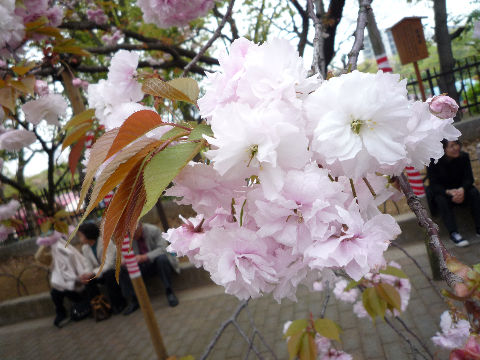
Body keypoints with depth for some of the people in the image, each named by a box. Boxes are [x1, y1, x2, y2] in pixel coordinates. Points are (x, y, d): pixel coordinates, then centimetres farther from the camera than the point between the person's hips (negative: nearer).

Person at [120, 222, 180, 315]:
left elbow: (162, 248, -24)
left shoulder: (153, 230, -16)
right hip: (143, 266, 4)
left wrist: (145, 257, -36)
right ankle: (133, 300, -8)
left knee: (161, 258, -37)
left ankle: (169, 292, -24)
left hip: (157, 261, -4)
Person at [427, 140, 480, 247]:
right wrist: (449, 192, -37)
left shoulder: (464, 156, -9)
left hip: (460, 189, 3)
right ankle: (453, 233, -38)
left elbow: (469, 178, -9)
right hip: (440, 191, -3)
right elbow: (434, 185, -18)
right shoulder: (433, 161, -18)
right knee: (441, 200, -34)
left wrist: (462, 189, -32)